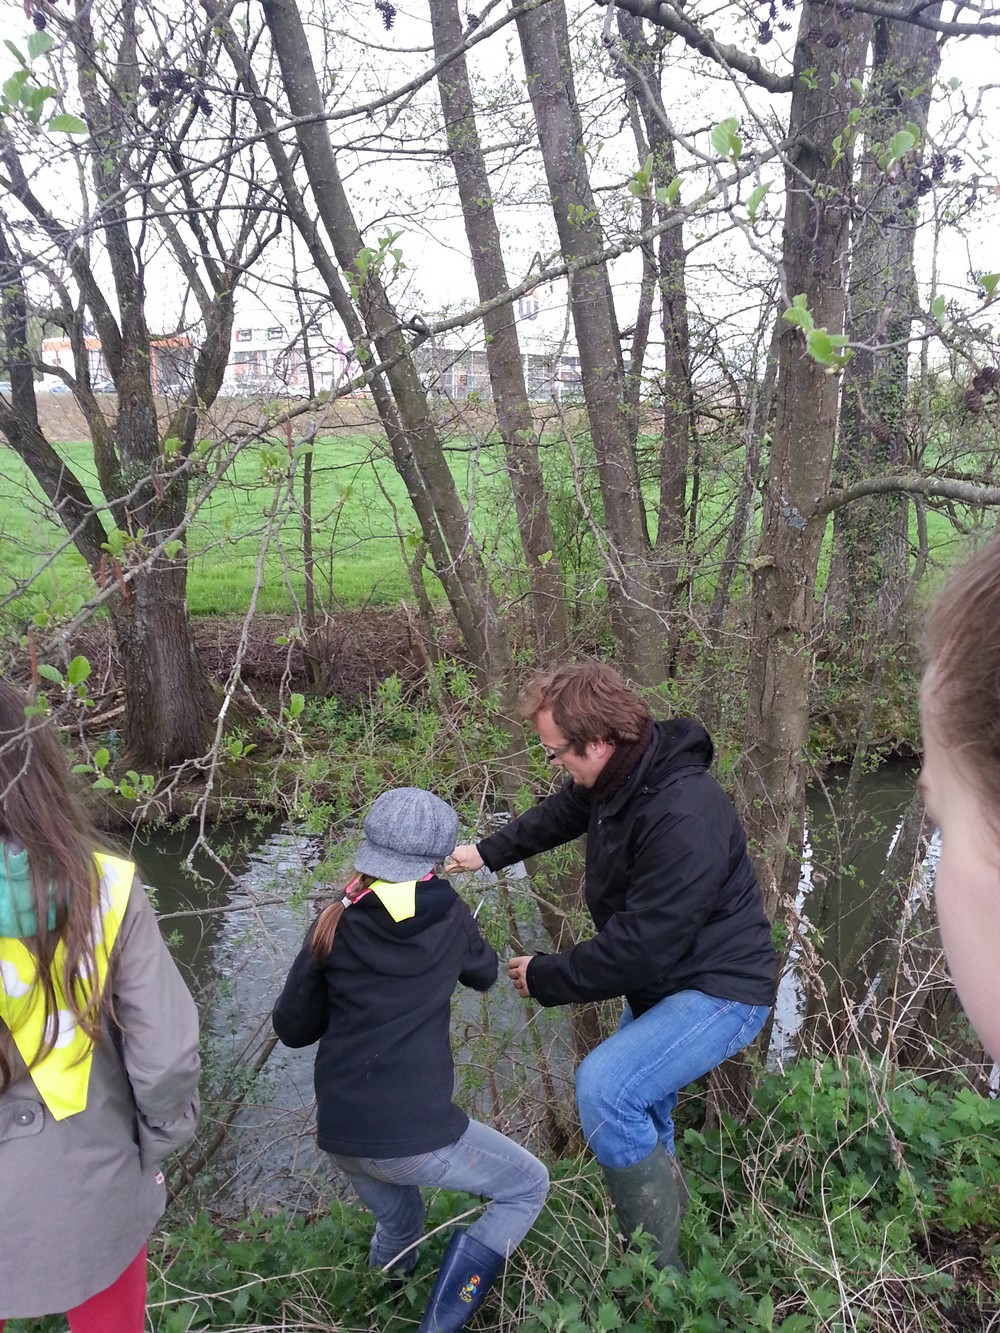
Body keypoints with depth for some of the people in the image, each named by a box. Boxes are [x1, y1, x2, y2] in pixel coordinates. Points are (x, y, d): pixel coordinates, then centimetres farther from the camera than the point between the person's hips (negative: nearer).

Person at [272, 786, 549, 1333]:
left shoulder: (335, 926, -2)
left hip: (341, 1137, 5)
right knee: (529, 1186, 17)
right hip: (416, 1135, -4)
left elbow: (291, 1028, 5)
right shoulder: (449, 915, -4)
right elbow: (484, 974, 17)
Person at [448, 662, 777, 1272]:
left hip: (721, 992, -10)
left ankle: (658, 1276, -9)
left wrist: (546, 977, -20)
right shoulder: (620, 776, -5)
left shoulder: (684, 818, -35)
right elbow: (562, 812, 17)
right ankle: (671, 1203, 50)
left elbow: (640, 946, -32)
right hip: (661, 981, 10)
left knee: (605, 1086, -26)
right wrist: (487, 851, 17)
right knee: (639, 1105, 23)